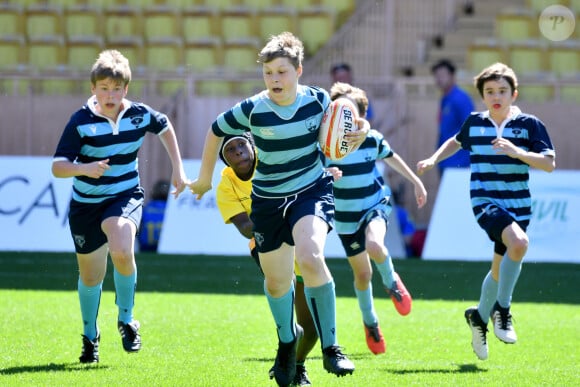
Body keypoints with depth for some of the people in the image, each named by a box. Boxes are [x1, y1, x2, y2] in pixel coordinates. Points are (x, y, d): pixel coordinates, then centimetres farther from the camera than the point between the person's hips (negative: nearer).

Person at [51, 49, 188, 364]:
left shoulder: (140, 115, -9)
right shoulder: (81, 121, -18)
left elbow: (165, 127, 15)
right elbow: (57, 166, -21)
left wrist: (178, 170, 14)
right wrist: (84, 168, -40)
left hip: (126, 196, 0)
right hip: (86, 204, 0)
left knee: (122, 251, -30)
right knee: (91, 277, 11)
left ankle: (126, 320, -6)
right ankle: (90, 335, 40)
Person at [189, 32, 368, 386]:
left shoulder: (319, 100, -12)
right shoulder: (252, 110, -15)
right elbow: (215, 131, 2)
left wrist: (358, 134, -17)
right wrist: (205, 179, 12)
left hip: (312, 191, -2)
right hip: (268, 200, 2)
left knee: (310, 258, -30)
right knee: (276, 281, 13)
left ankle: (331, 348, -20)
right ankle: (287, 338, 47)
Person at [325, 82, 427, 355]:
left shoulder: (372, 139, -10)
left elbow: (391, 158, 11)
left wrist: (416, 182, 20)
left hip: (376, 205, -1)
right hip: (346, 217, 1)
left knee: (374, 245, -33)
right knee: (362, 274, 8)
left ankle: (391, 282, 0)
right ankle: (370, 324, 34)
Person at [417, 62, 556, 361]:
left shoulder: (529, 125, -2)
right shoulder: (474, 123, 5)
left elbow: (549, 163, -10)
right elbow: (457, 141, 28)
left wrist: (517, 152, -22)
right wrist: (433, 159, 14)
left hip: (518, 205, 2)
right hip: (485, 201, -2)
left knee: (501, 268, 12)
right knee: (519, 242, -31)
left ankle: (480, 316, 39)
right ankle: (502, 309, -16)